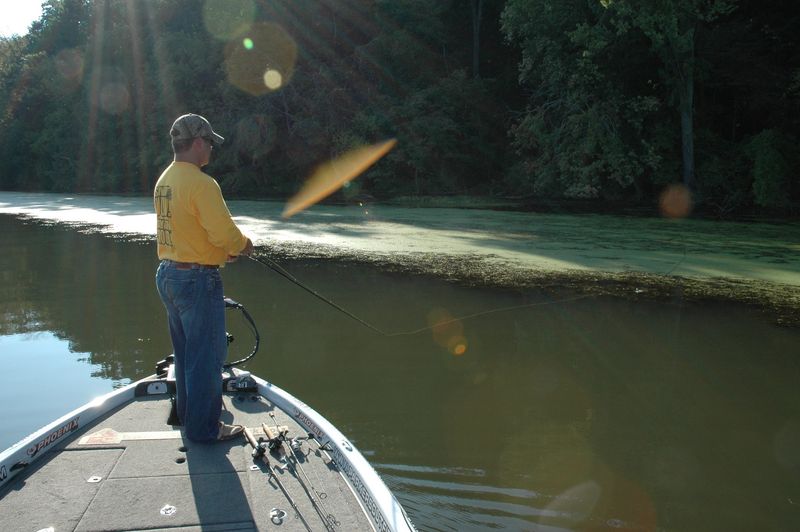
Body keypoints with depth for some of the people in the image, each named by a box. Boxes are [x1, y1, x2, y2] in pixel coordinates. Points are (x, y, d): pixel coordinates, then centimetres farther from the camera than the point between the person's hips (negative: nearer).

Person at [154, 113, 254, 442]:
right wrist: (243, 246, -2)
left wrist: (223, 250, 13)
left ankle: (188, 413, 35)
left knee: (185, 351, 21)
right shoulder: (201, 183, -19)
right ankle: (204, 428, 10)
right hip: (197, 279, -9)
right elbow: (225, 233, -22)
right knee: (206, 355, 1)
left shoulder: (164, 181, 10)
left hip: (167, 274, 10)